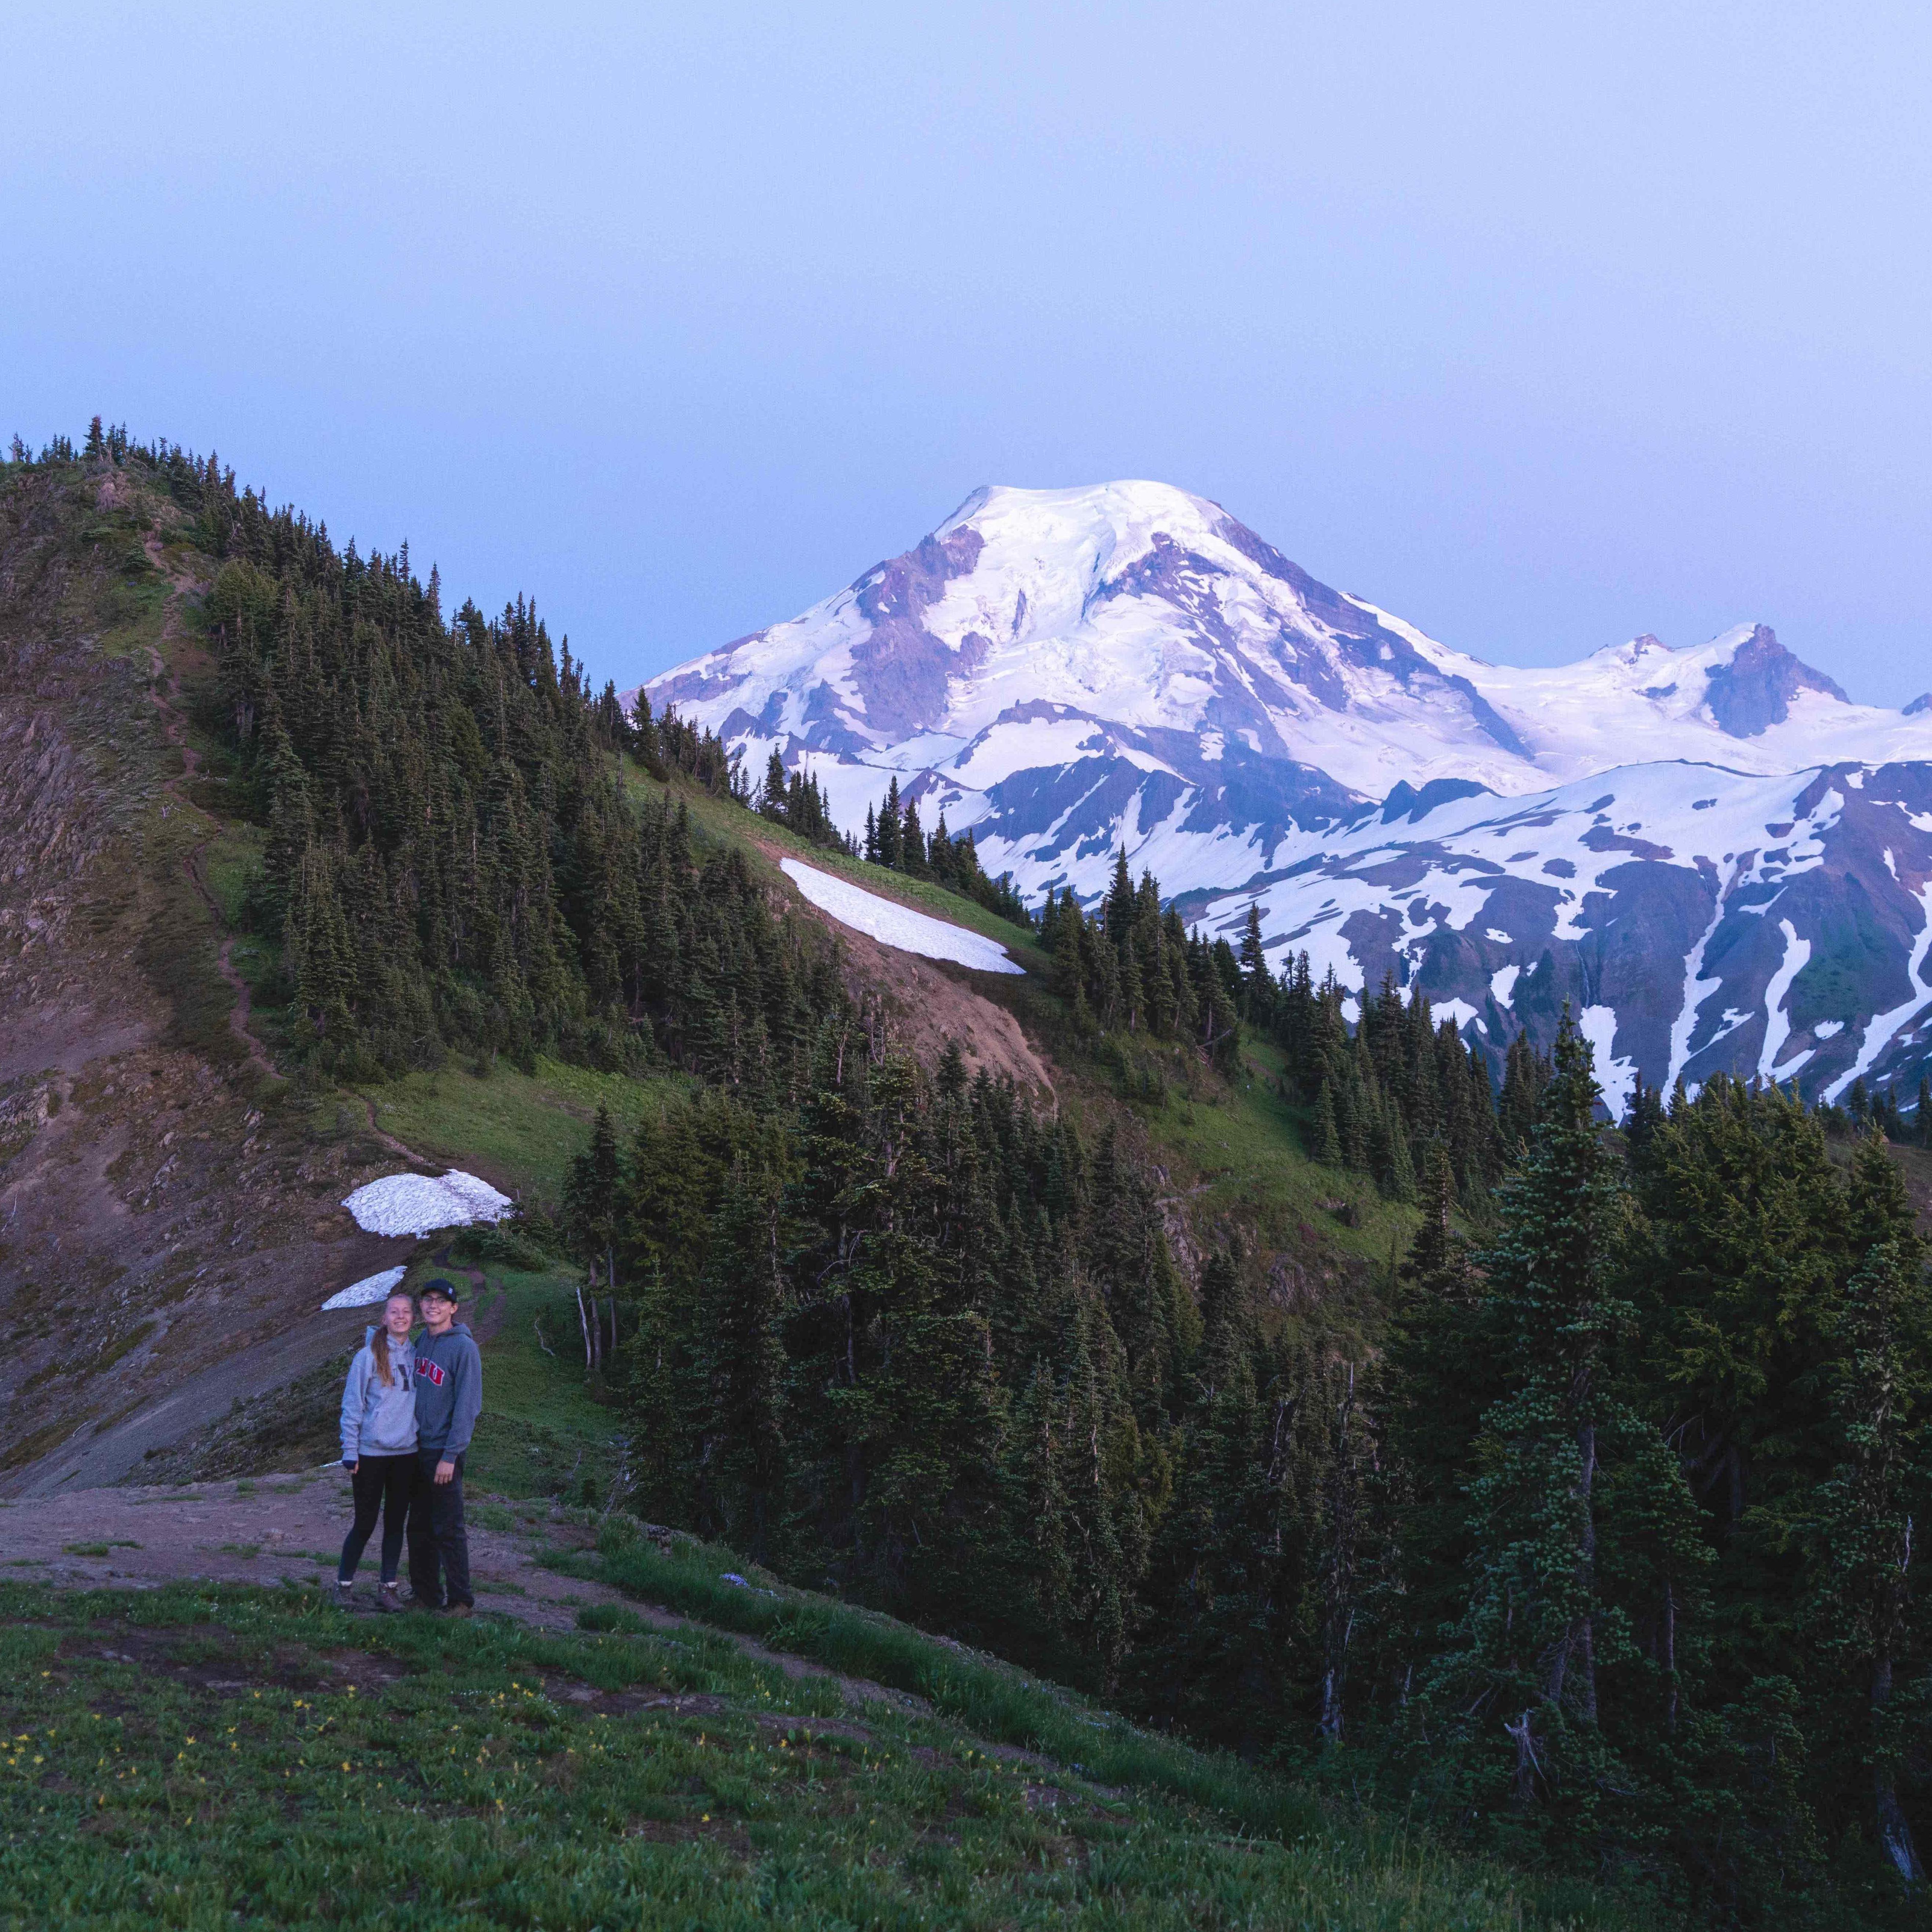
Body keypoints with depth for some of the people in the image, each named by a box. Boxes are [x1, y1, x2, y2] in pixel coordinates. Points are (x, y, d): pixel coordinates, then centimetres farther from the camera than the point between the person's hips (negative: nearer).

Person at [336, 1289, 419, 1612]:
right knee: (365, 1523, 2)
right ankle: (343, 1585, 17)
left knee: (396, 1523, 8)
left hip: (406, 1453, 4)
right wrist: (350, 1451, -10)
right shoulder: (369, 1356, -8)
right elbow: (352, 1406, -7)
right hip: (371, 1453, -4)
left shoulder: (416, 1357, 6)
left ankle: (388, 1587, 16)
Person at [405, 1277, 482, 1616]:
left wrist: (450, 1456, -17)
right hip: (417, 1448, 7)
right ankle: (426, 1595, 22)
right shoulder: (421, 1341, 9)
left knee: (448, 1530, -4)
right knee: (420, 1528, 13)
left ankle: (460, 1600, 3)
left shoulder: (463, 1347, -13)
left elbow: (468, 1406, -15)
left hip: (444, 1452, -7)